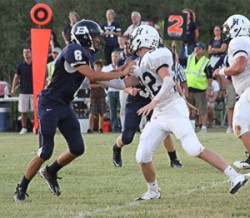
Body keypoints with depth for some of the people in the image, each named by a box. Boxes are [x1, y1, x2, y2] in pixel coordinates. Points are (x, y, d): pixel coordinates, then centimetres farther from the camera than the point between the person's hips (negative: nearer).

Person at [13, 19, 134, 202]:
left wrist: (120, 71, 5)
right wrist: (121, 73, -17)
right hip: (49, 105, -9)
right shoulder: (73, 51, -19)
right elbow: (92, 76, -24)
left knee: (77, 149, 6)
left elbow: (94, 81, 12)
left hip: (64, 106, 9)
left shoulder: (84, 53, 10)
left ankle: (51, 172, 30)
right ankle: (21, 189, 4)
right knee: (45, 153, -10)